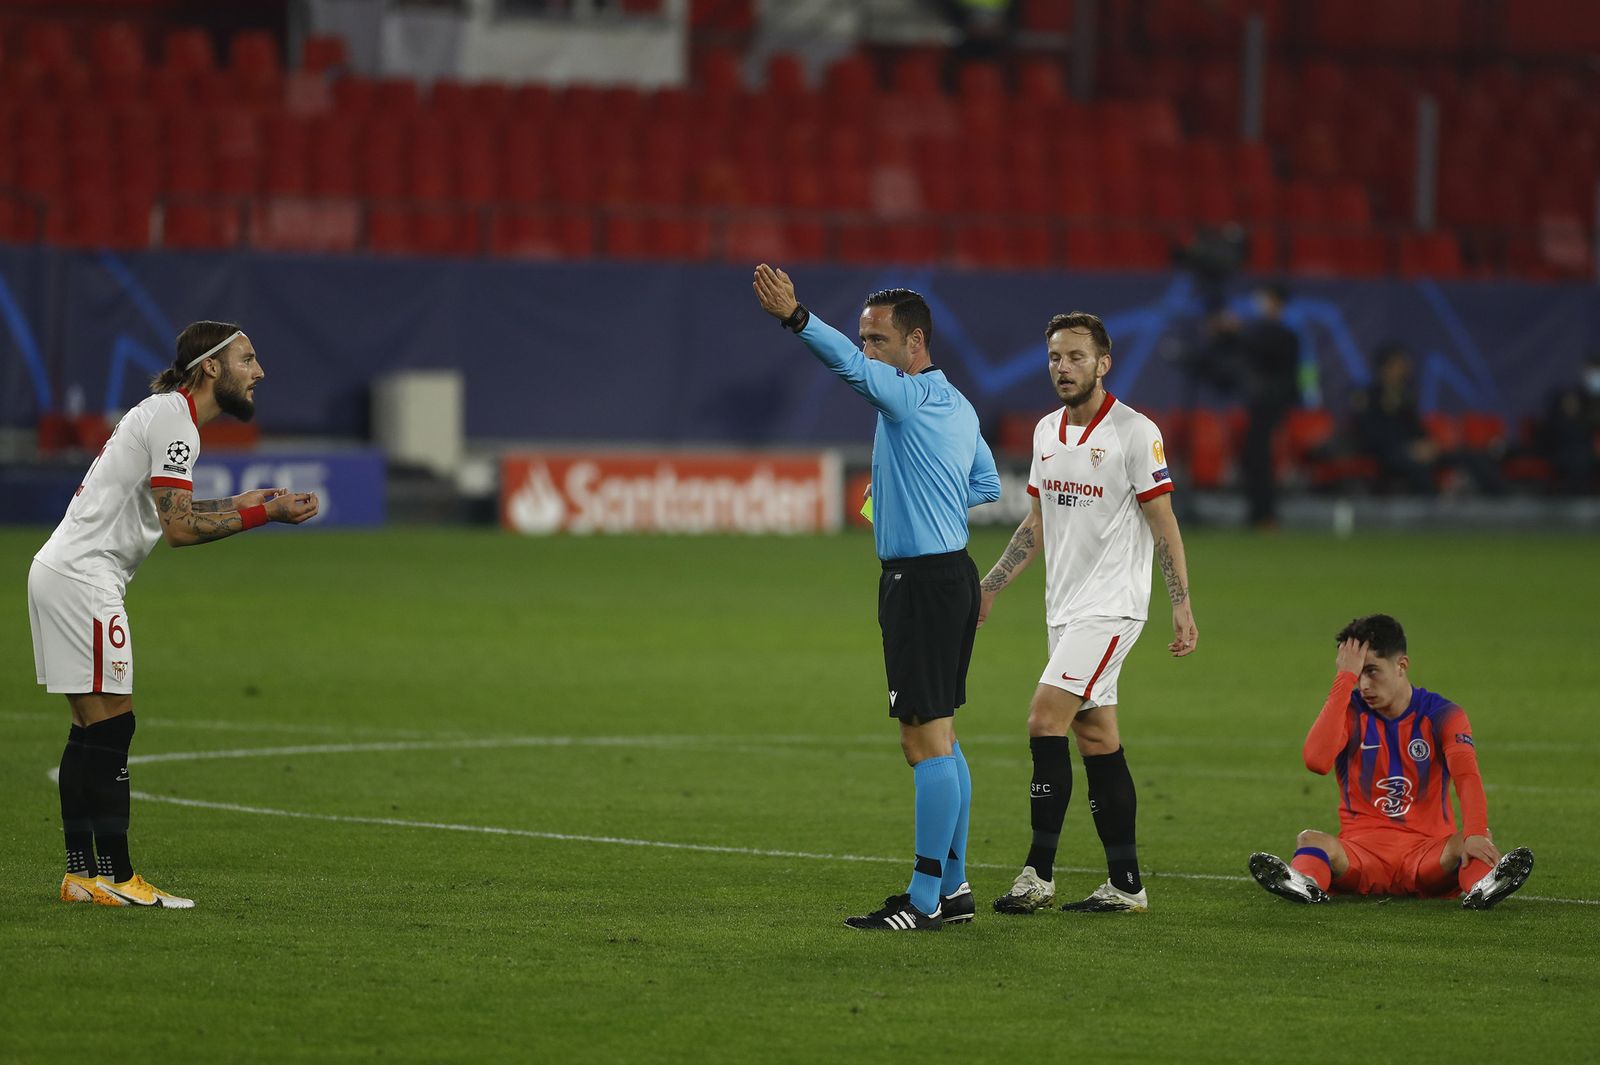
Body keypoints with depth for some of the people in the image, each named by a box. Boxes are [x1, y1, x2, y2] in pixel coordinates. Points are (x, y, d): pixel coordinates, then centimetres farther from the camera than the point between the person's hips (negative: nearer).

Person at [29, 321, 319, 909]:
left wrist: (236, 505, 18)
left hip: (60, 570, 11)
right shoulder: (172, 420, -14)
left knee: (92, 732, 10)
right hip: (82, 578, -11)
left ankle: (82, 874, 12)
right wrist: (266, 513, -15)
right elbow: (178, 527, -19)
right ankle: (115, 877, -10)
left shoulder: (166, 414, 18)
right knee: (109, 727, -10)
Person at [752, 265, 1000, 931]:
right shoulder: (957, 406, 15)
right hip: (950, 572, 10)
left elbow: (853, 367, -34)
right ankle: (953, 887, 20)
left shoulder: (911, 395, -14)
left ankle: (924, 900, -9)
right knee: (937, 739, 15)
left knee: (925, 739, -9)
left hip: (921, 582, -10)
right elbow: (987, 484, 27)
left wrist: (795, 317, -47)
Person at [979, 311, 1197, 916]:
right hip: (1064, 608, 8)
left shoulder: (1135, 433, -10)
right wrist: (989, 588, 16)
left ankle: (1039, 875, -14)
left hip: (1112, 605, -8)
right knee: (1097, 738, 7)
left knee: (1045, 719, -16)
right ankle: (1126, 884, 10)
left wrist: (1182, 605, -13)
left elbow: (1164, 523, -9)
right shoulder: (1046, 431, 11)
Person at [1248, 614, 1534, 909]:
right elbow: (1317, 761, -19)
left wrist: (1475, 833, -39)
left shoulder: (1441, 715, 1)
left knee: (1475, 843, -31)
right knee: (1310, 840, -30)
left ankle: (1482, 885, -64)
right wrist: (1346, 679, -16)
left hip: (1426, 852, 0)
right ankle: (1304, 882, -63)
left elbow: (1467, 775, -17)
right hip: (1361, 850, 0)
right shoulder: (1350, 712, 3)